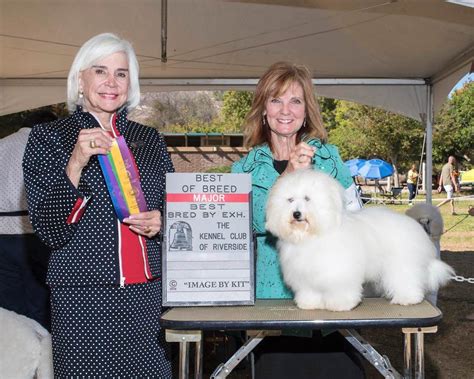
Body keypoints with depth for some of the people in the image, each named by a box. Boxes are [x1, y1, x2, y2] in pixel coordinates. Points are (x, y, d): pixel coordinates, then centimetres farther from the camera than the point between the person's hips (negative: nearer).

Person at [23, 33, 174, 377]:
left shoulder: (151, 140, 10)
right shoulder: (48, 138, 1)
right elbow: (49, 230, -6)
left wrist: (160, 223, -4)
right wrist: (75, 164, -19)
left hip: (149, 294, 3)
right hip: (83, 298, -3)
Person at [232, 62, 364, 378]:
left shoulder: (330, 156, 7)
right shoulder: (244, 169, 3)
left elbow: (355, 213, 12)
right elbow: (261, 223, -13)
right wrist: (289, 175, -26)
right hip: (273, 290, 0)